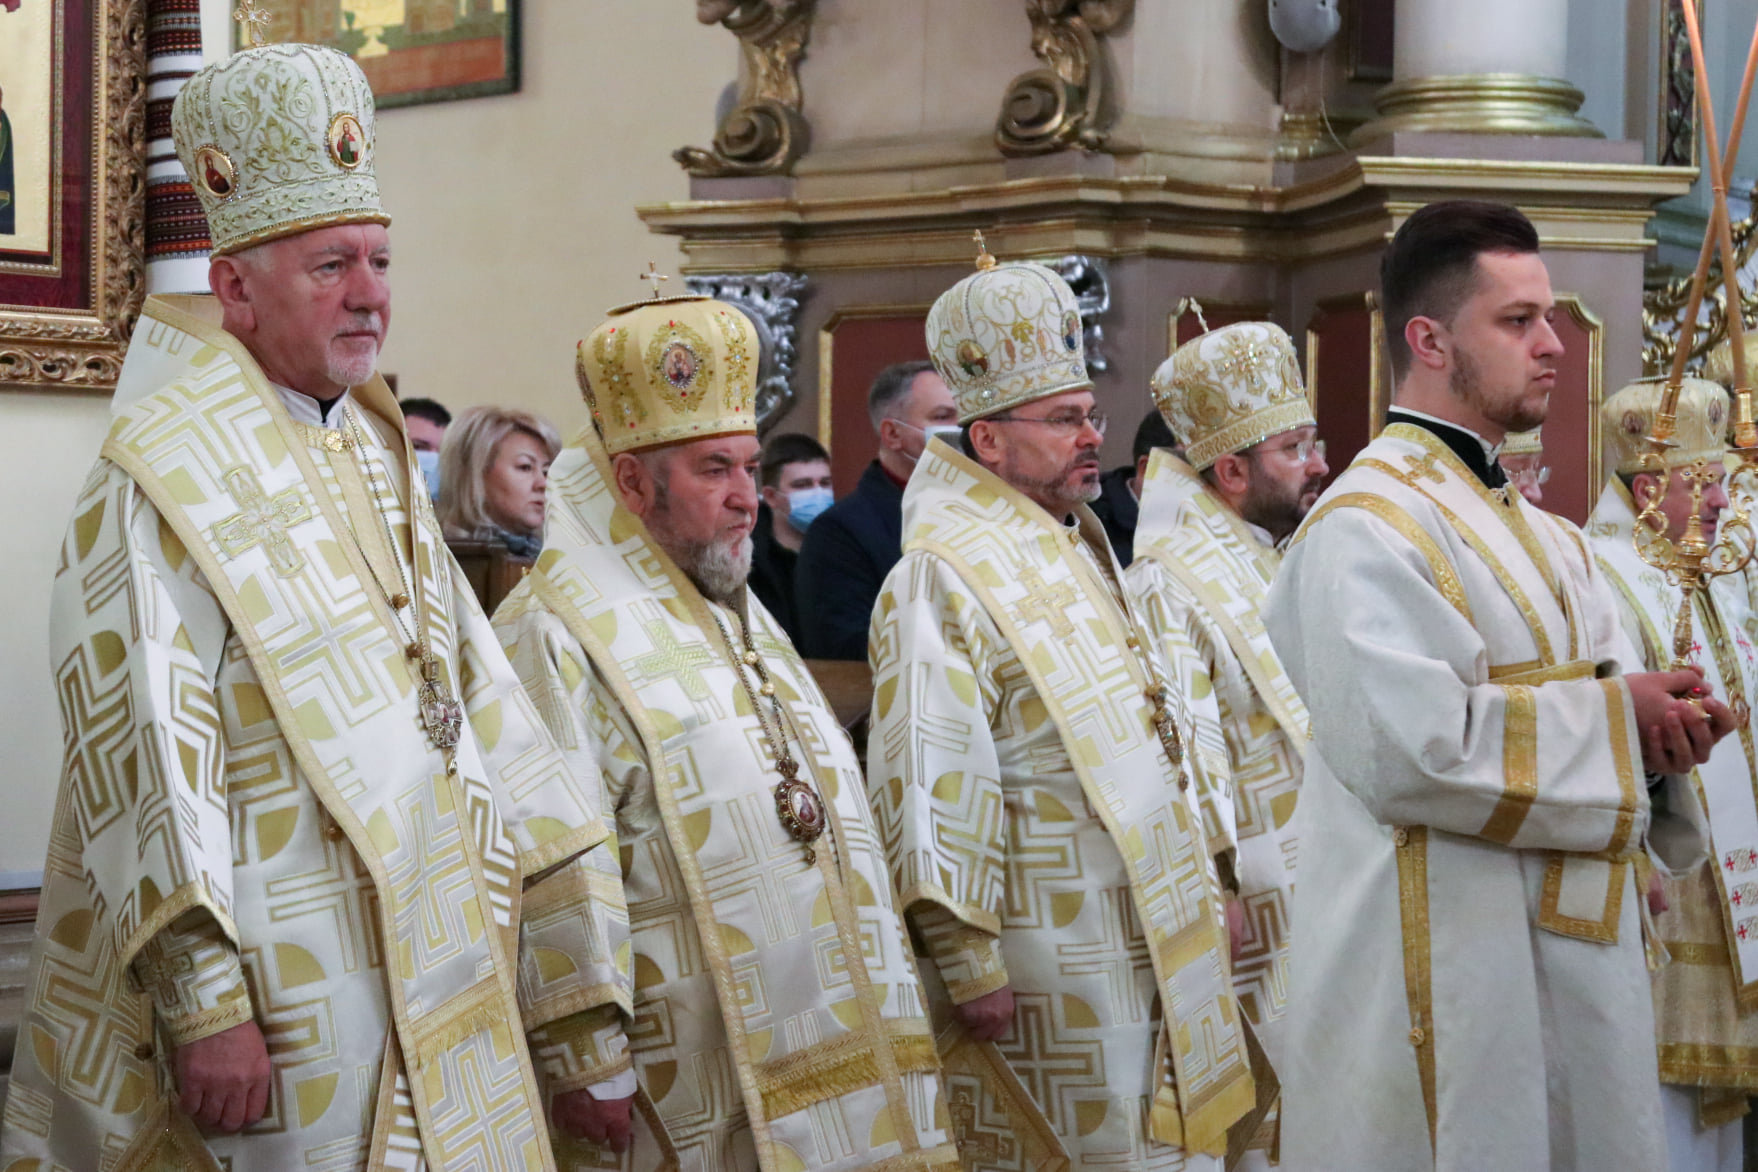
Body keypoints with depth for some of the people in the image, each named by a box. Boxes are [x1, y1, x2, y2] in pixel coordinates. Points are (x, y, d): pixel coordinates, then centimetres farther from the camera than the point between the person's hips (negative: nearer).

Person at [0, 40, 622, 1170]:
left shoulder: (379, 459, 13)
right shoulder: (161, 477, -12)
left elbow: (472, 691, 16)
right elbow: (148, 754, -18)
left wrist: (539, 930, 13)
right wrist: (203, 1000, -22)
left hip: (437, 977, 8)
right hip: (287, 992, -8)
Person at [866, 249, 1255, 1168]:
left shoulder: (1082, 555, 15)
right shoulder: (943, 581, -16)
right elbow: (931, 791, -21)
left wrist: (1204, 896, 20)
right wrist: (969, 970, -22)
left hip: (1151, 939, 9)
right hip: (1052, 966, -9)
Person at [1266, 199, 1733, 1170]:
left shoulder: (1542, 535, 17)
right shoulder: (1367, 529, -14)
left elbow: (1605, 685, 18)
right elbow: (1412, 746, -25)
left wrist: (1664, 725, -6)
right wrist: (1613, 718, -15)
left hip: (1574, 966, 9)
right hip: (1446, 979, -9)